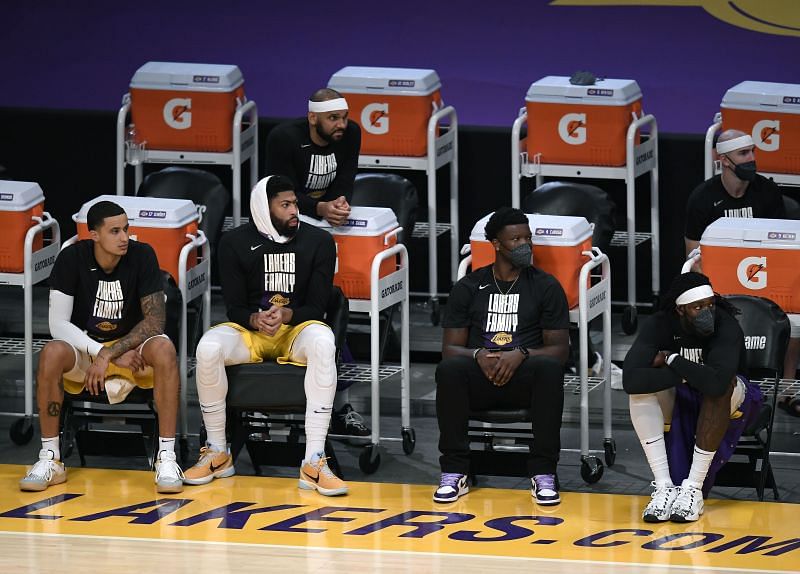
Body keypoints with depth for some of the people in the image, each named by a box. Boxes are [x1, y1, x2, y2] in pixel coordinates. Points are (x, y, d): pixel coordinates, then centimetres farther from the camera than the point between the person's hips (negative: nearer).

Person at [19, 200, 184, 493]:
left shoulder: (141, 255, -12)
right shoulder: (72, 258, -12)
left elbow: (155, 320, -15)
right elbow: (58, 324, -15)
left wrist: (109, 354, -26)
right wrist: (100, 354, -25)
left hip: (132, 349, 0)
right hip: (83, 348, 0)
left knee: (163, 348, -33)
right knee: (52, 353, -34)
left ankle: (167, 458, -30)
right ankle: (49, 458, -23)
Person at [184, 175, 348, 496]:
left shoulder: (318, 241, 0)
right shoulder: (235, 244, 1)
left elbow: (317, 307, -2)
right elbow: (234, 308, 0)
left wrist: (286, 315, -24)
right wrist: (255, 320, -23)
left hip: (297, 329, -1)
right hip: (250, 331, 1)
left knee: (322, 341, -37)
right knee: (208, 347, -33)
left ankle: (313, 463, -40)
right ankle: (218, 454, -15)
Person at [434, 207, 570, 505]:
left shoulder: (546, 286, 7)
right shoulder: (468, 288, 9)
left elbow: (560, 349, 2)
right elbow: (450, 348, 6)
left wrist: (521, 355, -18)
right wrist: (478, 355, -17)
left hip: (524, 377, -1)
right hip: (480, 379, 1)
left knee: (549, 368, -36)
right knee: (449, 369, -33)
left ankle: (543, 475, -29)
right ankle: (454, 473, -25)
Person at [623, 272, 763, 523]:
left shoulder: (725, 325, -28)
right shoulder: (661, 324, -18)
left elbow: (716, 382, -45)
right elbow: (630, 379, -31)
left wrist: (672, 361, -30)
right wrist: (684, 374, -32)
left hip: (729, 406, -3)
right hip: (680, 401, 3)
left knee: (719, 387, -36)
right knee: (643, 388, -27)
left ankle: (694, 488, -34)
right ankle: (663, 487, -30)